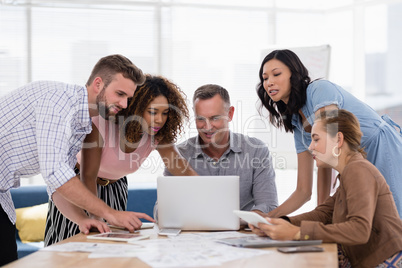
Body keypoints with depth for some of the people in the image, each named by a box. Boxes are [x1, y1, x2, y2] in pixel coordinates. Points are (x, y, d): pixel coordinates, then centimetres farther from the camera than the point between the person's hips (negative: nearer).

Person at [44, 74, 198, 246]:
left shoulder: (159, 136, -18)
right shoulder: (101, 124, -32)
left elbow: (183, 170, -17)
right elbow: (88, 176, -30)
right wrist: (95, 215, -38)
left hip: (114, 188, 4)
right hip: (79, 184, -4)